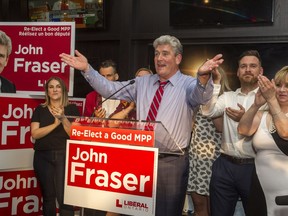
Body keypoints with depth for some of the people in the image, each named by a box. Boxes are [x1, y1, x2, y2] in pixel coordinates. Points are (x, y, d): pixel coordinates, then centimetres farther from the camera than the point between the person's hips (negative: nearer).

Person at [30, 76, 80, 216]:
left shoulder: (72, 109, 2)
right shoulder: (40, 110, 7)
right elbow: (34, 134, -5)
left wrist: (63, 118, -17)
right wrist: (55, 123, -14)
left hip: (65, 155, -2)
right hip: (43, 157, 3)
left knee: (64, 197, -8)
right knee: (48, 196, 13)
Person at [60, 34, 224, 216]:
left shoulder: (188, 84, -4)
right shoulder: (142, 83, 11)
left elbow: (201, 96, -26)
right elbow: (110, 89, 9)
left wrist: (203, 76, -49)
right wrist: (87, 69, -3)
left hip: (172, 161, -4)